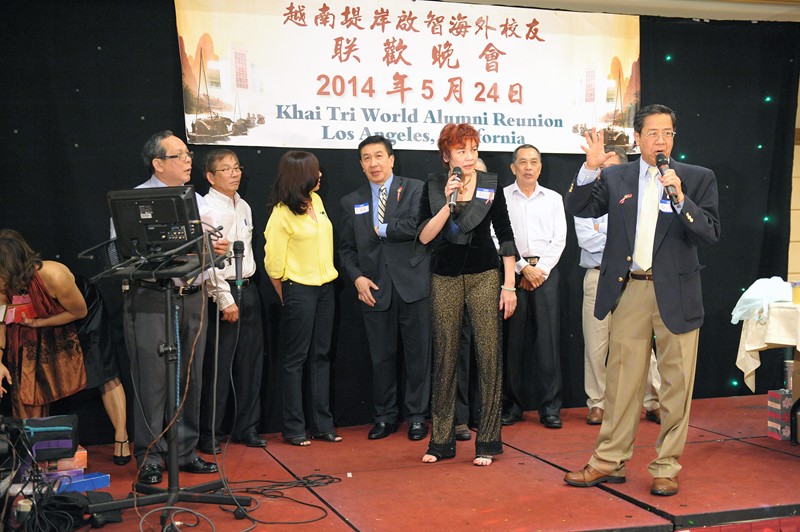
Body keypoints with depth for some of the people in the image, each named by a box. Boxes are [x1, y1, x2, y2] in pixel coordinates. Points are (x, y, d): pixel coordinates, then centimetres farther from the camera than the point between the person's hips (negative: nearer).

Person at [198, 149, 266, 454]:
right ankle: (209, 435, 8)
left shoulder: (243, 206, 15)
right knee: (218, 366, -3)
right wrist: (225, 300, -19)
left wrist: (246, 288, 15)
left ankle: (246, 428, 22)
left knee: (251, 361, 11)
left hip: (248, 290, 8)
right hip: (223, 293, -8)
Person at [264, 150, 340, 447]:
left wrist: (328, 280, 15)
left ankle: (322, 423, 18)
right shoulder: (282, 214, -14)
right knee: (295, 359, 2)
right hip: (299, 291, -7)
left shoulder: (316, 201, 6)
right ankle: (293, 428, 10)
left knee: (321, 356, 10)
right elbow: (273, 264, -10)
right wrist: (286, 299, -1)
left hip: (325, 288, 7)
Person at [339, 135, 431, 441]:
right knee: (381, 356, 7)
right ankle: (386, 416, 20)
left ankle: (417, 416, 14)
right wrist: (357, 277, -3)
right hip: (375, 289, 3)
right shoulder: (351, 202, 14)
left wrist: (383, 229, -5)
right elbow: (346, 248, 12)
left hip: (413, 286, -3)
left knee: (418, 353, 3)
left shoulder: (415, 189, 3)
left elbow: (418, 225, -14)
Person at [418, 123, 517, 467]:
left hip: (483, 276, -1)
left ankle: (487, 441, 5)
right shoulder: (433, 187, 2)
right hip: (445, 278, 1)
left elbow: (506, 237, 3)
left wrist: (509, 285, -2)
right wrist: (448, 203, -18)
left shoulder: (490, 185, 1)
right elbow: (424, 237, -7)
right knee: (445, 357, 4)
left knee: (489, 355, -5)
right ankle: (441, 441, 15)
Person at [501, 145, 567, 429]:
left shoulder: (553, 198, 13)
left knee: (548, 338, -3)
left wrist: (540, 270, -5)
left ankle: (550, 408, 1)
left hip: (545, 271, 1)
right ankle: (511, 405, 7)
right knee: (512, 338, -1)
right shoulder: (501, 197, 6)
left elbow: (559, 239, 7)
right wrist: (523, 268, -7)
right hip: (512, 270, -1)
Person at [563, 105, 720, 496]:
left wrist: (680, 199, -18)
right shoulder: (615, 178, 8)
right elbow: (577, 208, 1)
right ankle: (609, 461, 19)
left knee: (676, 383, 5)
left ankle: (666, 467, 17)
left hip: (676, 293, -1)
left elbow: (710, 234, -5)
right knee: (621, 379, 8)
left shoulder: (698, 179, 3)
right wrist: (590, 169, -12)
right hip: (629, 291, 1)